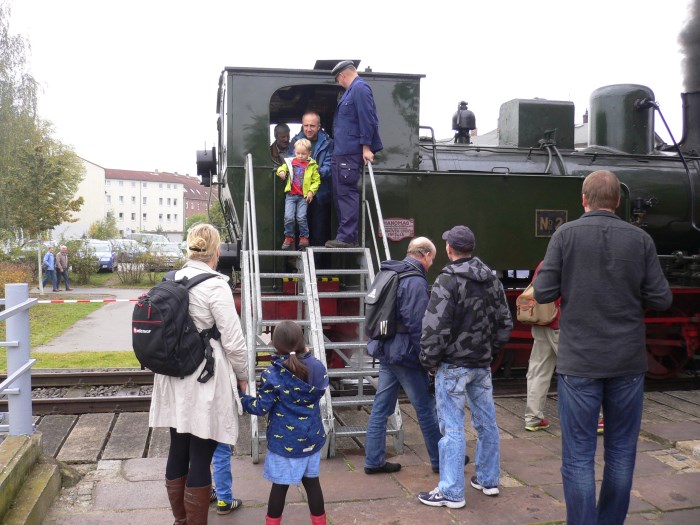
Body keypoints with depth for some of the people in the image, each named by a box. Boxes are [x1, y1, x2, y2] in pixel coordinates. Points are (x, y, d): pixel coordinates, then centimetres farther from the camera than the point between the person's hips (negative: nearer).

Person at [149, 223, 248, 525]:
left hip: (175, 380, 7)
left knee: (178, 452, 17)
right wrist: (242, 377, 1)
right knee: (200, 459, 3)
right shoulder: (215, 285, -15)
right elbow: (233, 342, -14)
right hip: (205, 382, -7)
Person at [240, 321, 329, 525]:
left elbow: (261, 408, -14)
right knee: (312, 481, 16)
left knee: (280, 485, 8)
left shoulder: (272, 374, -17)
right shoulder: (318, 367, -5)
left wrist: (239, 397, 1)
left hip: (284, 441, -4)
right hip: (311, 438, 4)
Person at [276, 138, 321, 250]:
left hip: (304, 196, -2)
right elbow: (283, 167, 11)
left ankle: (304, 237, 7)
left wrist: (311, 191, -8)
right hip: (291, 195, 2)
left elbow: (316, 180, 4)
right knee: (288, 217, -8)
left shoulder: (312, 165, 3)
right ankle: (289, 237, 9)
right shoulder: (291, 162, 8)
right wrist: (281, 171, -14)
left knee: (301, 217, -10)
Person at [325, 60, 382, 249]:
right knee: (340, 194, 12)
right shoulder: (351, 90, 21)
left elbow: (367, 119, -17)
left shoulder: (360, 88, -10)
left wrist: (366, 147, -20)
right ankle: (344, 235, 17)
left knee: (347, 193, -10)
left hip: (350, 153, -10)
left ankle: (347, 237, -9)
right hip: (341, 152, 10)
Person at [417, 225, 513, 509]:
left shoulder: (449, 280, -16)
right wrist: (490, 350, 16)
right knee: (486, 422, 16)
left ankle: (451, 491, 4)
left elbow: (435, 326, -20)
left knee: (452, 427, -2)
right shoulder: (491, 280, 8)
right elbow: (505, 323, 11)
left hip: (453, 365, -7)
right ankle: (488, 479, 28)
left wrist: (429, 360, -8)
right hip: (482, 365, 7)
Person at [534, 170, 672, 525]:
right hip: (628, 362, 2)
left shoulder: (566, 234, -6)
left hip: (579, 362, -2)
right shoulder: (640, 238, -1)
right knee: (621, 452, 14)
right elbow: (661, 299, -1)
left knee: (578, 456, 3)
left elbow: (543, 293, -7)